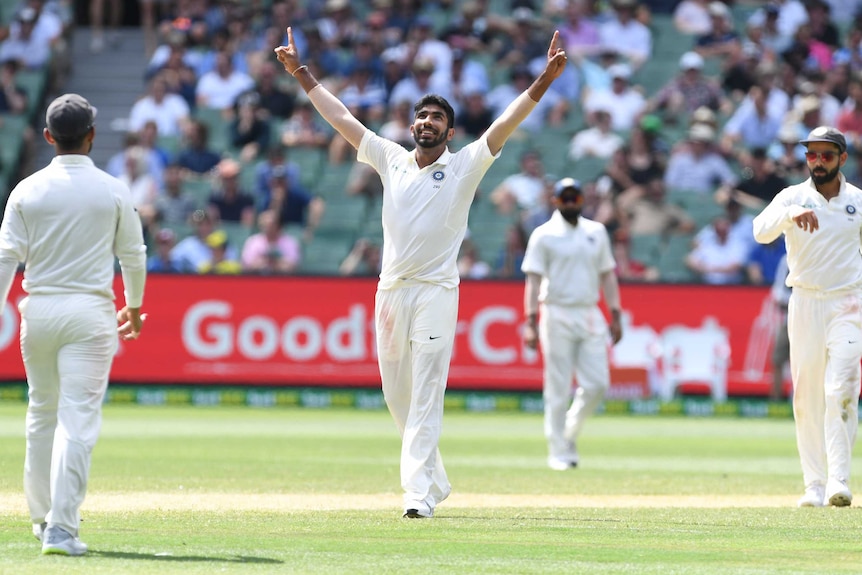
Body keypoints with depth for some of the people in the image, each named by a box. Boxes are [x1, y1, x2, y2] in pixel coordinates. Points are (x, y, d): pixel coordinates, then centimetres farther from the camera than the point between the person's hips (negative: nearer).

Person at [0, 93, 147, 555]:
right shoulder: (113, 191, -1)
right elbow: (133, 255, 7)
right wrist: (134, 307, 23)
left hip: (38, 309, 2)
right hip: (90, 310, -2)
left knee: (41, 413, 18)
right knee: (77, 420, -6)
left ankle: (43, 517, 29)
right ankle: (62, 529, -14)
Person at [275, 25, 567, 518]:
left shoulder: (465, 166, 2)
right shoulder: (392, 159, 12)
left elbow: (507, 123, -9)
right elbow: (341, 117, 16)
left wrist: (545, 79, -20)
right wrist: (302, 74, 17)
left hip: (436, 291, -5)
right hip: (391, 290, 5)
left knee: (426, 395, -13)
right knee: (397, 394, 10)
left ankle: (419, 492, -20)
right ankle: (435, 480, 26)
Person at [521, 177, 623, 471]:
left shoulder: (596, 232, 13)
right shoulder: (544, 235, -1)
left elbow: (607, 275, 15)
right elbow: (534, 279, -5)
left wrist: (615, 315, 8)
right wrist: (531, 322, -14)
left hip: (590, 315, 4)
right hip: (557, 313, -4)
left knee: (597, 383, -3)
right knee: (558, 388, -3)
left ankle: (570, 433, 19)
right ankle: (559, 451, 2)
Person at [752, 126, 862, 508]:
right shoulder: (793, 197, -1)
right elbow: (761, 232, -18)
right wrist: (792, 214, -37)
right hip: (805, 303, 1)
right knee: (806, 397, 2)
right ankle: (814, 485, 8)